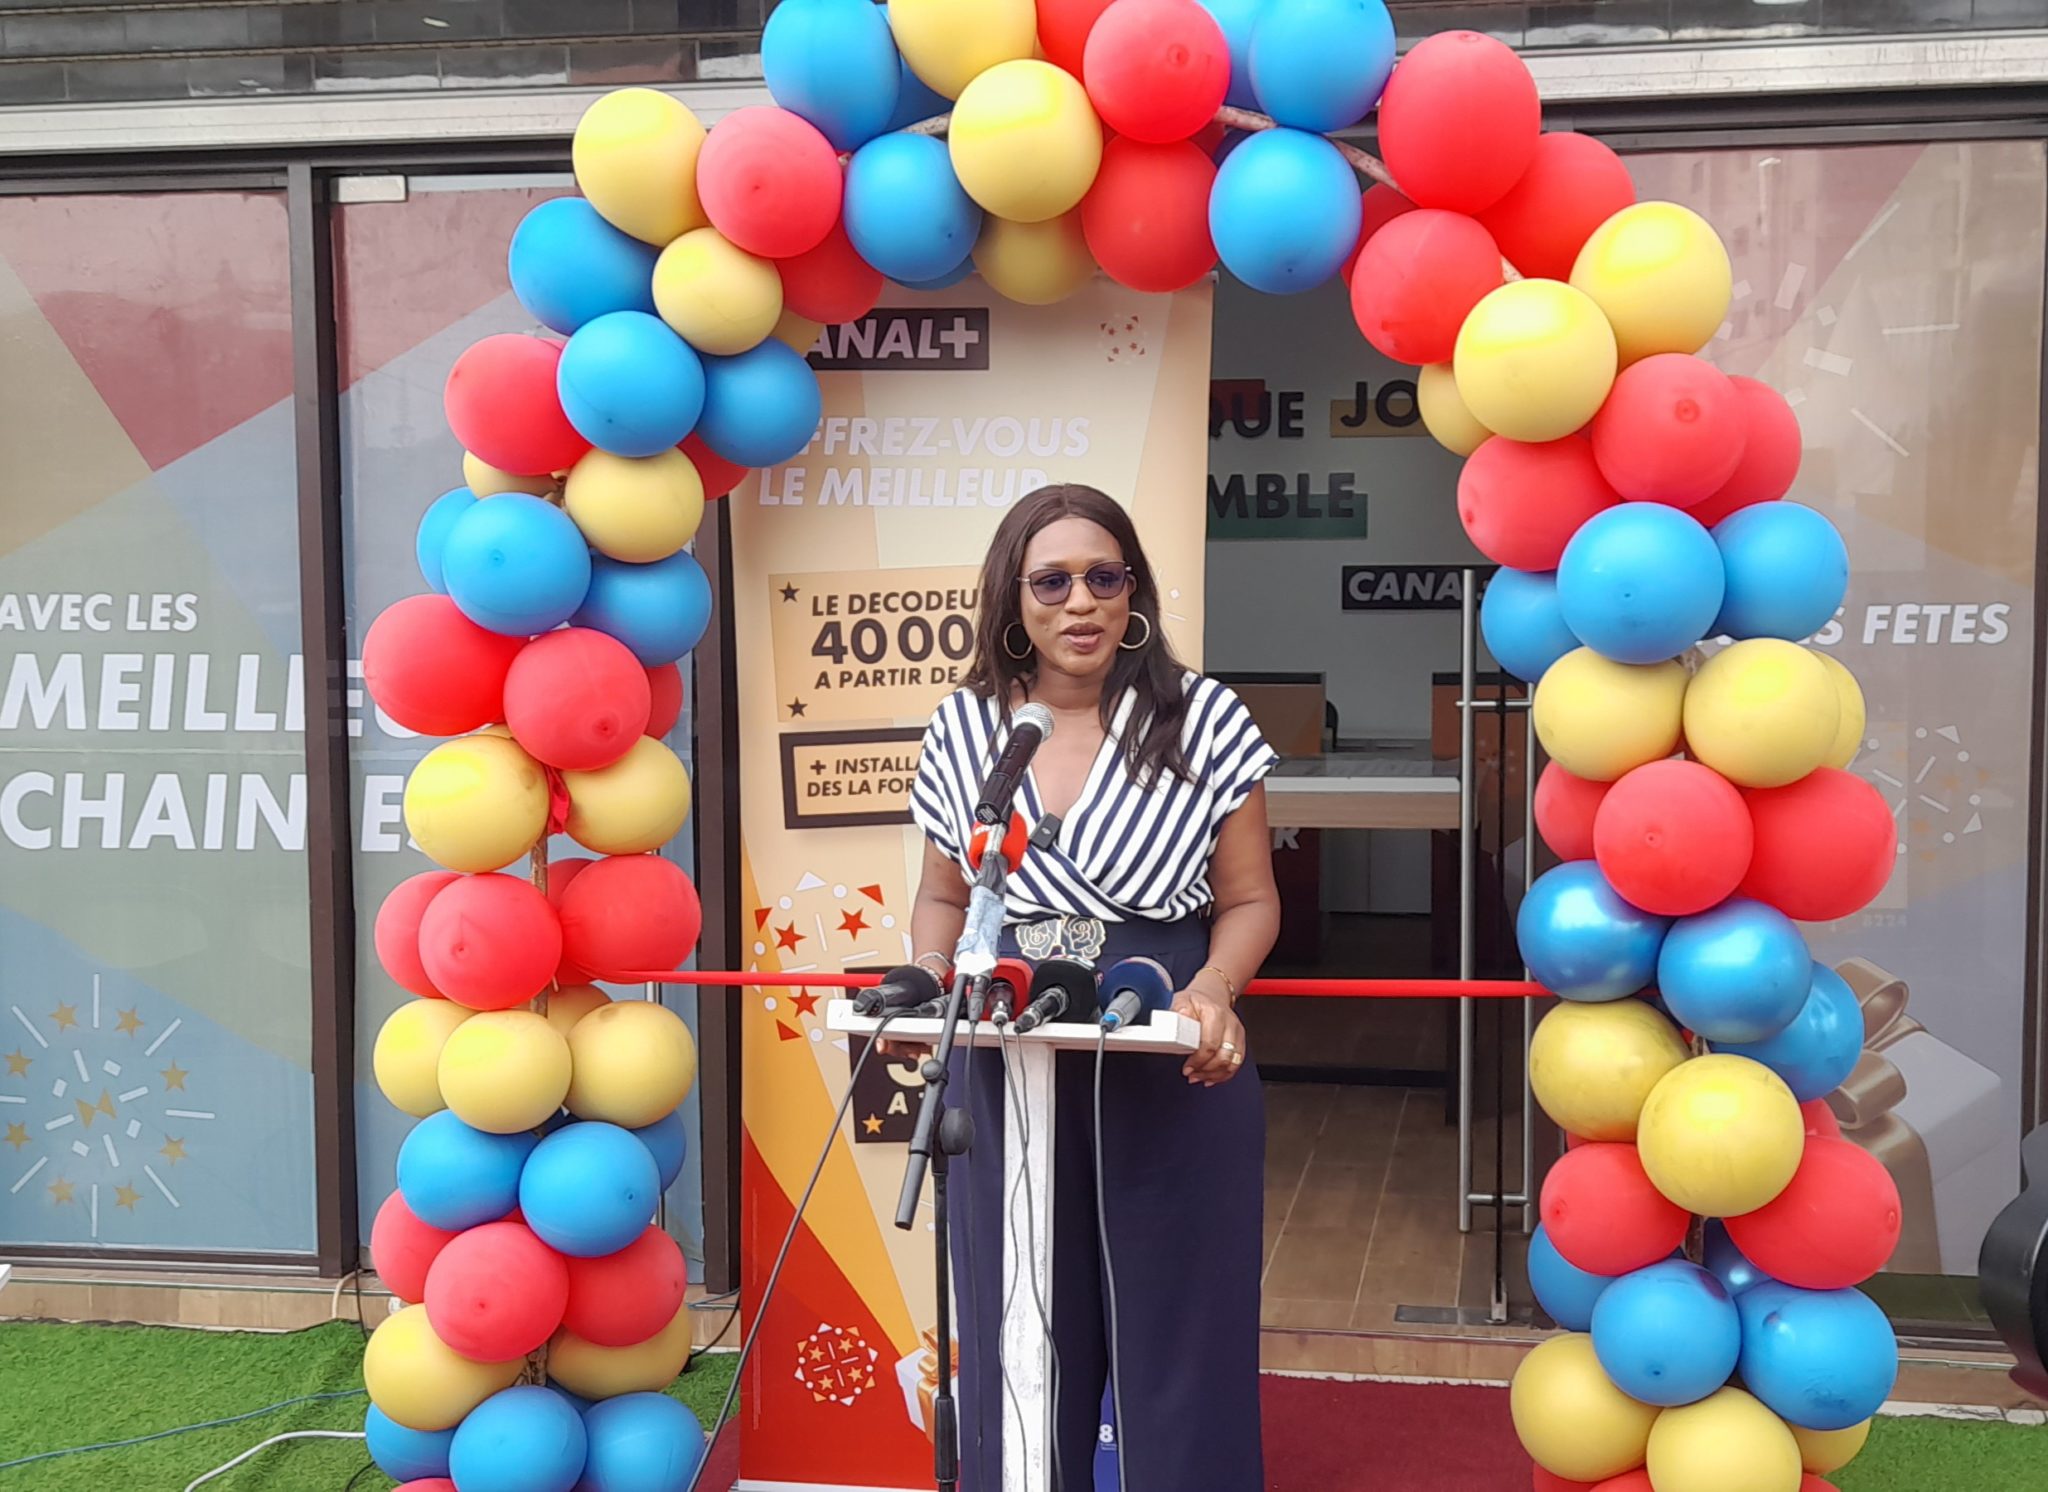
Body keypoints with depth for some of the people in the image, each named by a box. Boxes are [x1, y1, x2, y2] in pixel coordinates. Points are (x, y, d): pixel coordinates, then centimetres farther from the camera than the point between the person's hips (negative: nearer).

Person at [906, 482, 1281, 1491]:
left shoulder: (1203, 718, -2)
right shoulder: (963, 729, 5)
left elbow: (1248, 899, 1)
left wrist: (1213, 992, -18)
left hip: (1173, 1068, -2)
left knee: (1177, 1333, 5)